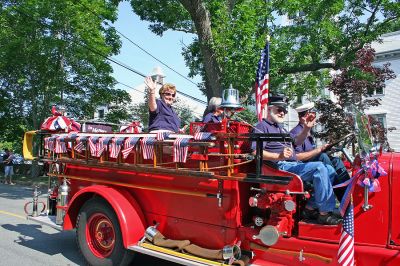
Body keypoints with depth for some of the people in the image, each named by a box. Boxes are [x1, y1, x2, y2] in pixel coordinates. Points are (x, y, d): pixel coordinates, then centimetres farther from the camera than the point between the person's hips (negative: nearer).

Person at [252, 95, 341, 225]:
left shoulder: (280, 128, 30)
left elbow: (296, 141, 34)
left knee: (330, 171, 4)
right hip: (281, 166, -10)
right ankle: (325, 213, -21)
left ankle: (310, 207, -1)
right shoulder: (262, 127, -2)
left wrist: (306, 128, 15)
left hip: (294, 165, 10)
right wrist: (279, 156, -29)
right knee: (319, 168, -25)